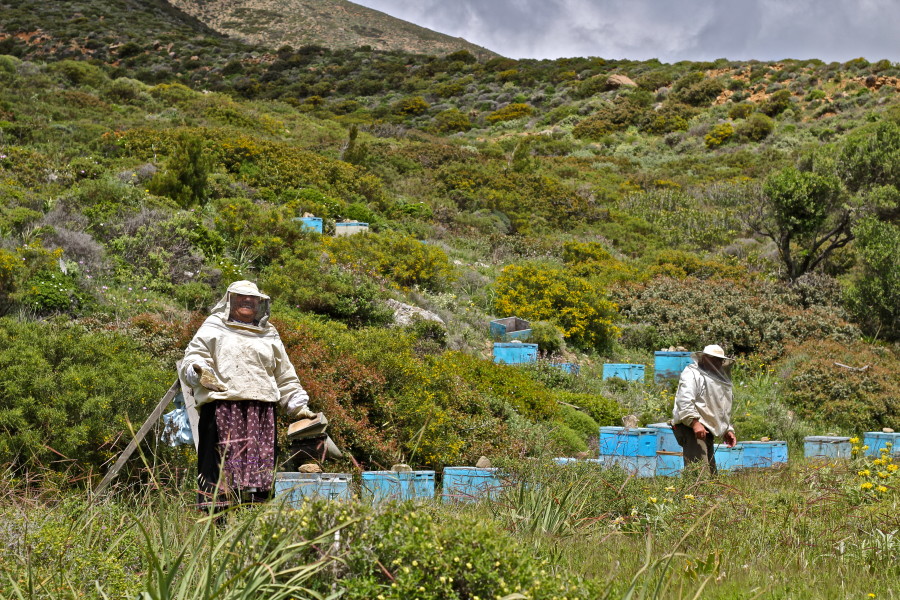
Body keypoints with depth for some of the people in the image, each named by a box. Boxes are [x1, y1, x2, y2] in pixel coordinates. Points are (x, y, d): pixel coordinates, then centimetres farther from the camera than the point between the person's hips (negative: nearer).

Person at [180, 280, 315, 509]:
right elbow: (191, 360, 5)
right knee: (221, 465, -12)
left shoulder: (269, 336, 25)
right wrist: (197, 371, -18)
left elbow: (285, 377, 27)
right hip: (222, 407, -4)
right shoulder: (213, 328, 13)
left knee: (260, 466, -4)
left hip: (261, 411, 4)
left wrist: (298, 407, 19)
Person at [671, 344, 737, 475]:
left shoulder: (717, 378, 26)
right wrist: (695, 422, -29)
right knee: (699, 470, -20)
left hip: (706, 430, 10)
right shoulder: (692, 373, -5)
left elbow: (723, 410, 34)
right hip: (689, 428, -10)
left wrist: (728, 430, 22)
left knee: (711, 472, 8)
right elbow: (684, 400, -21)